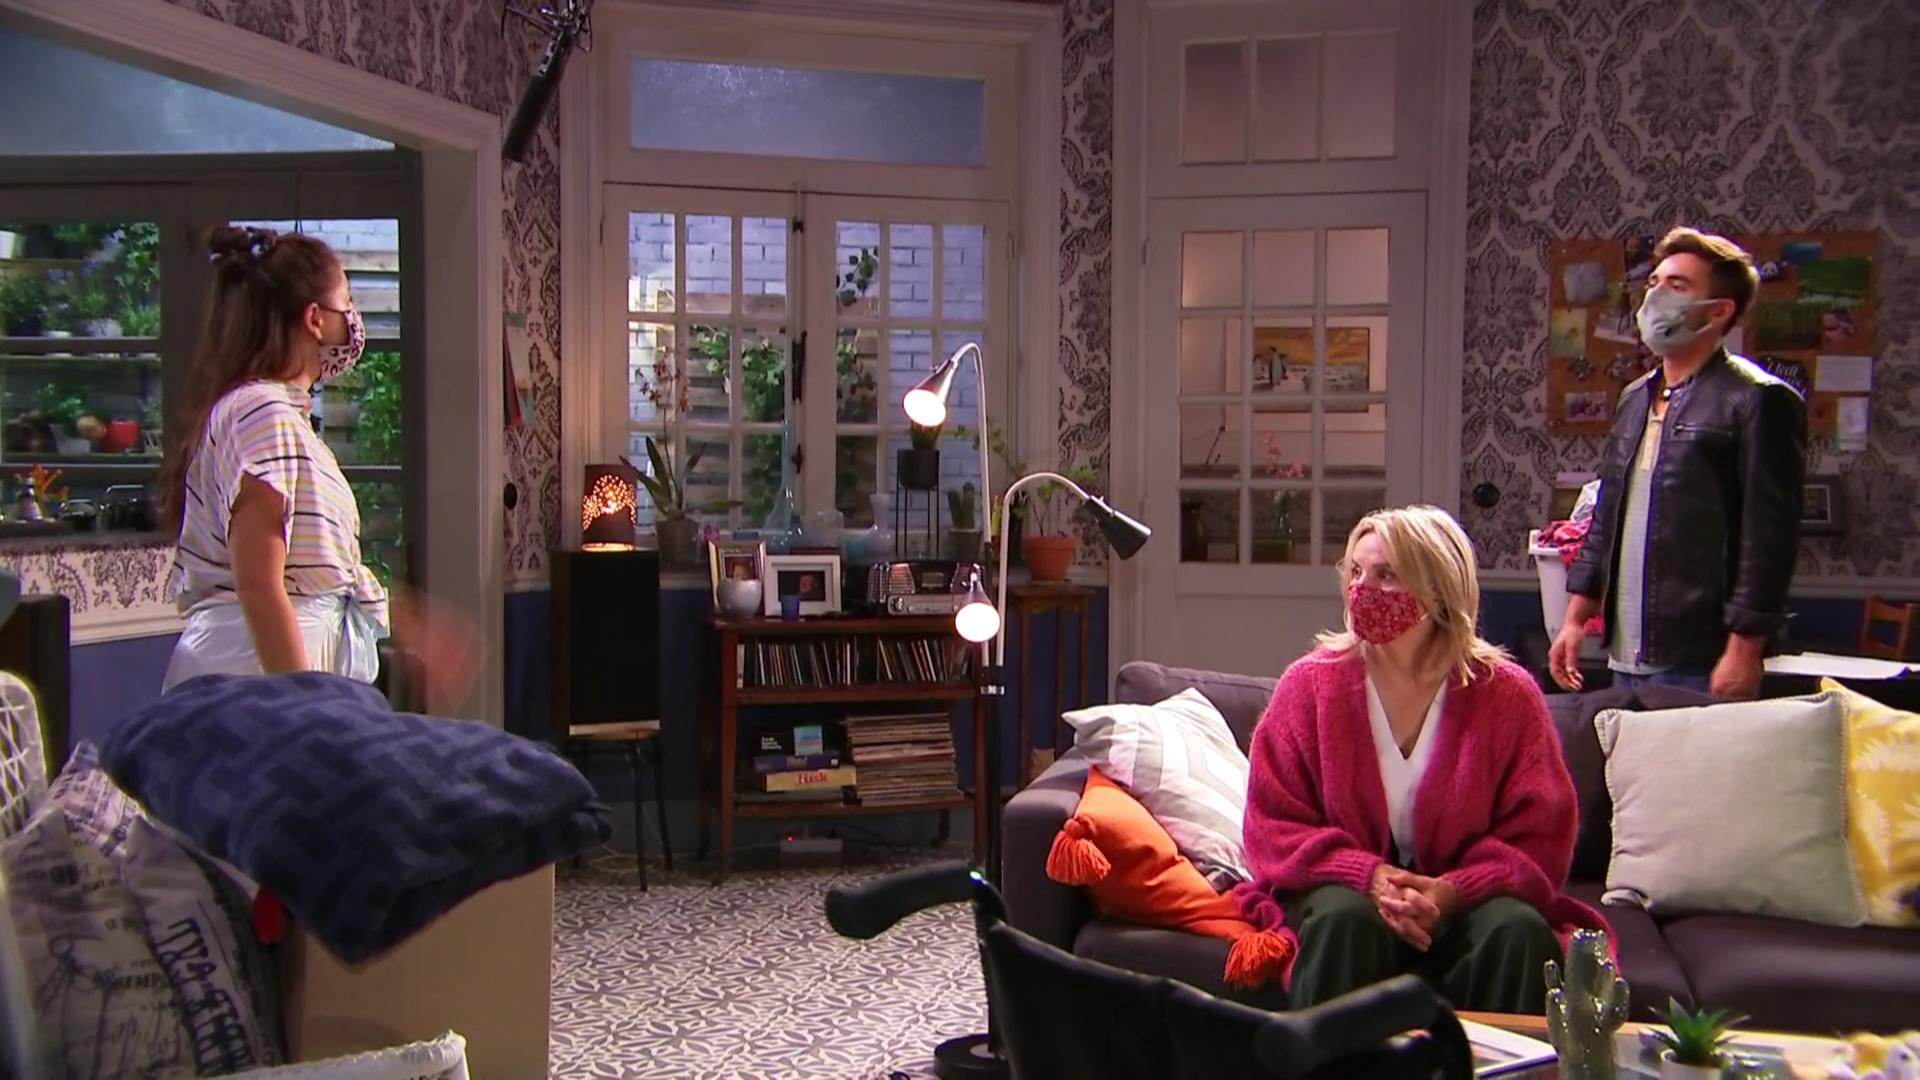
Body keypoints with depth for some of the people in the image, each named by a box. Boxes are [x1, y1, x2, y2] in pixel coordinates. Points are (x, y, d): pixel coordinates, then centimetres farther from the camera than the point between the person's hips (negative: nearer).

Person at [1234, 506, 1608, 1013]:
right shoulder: (1309, 685, -2)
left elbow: (1539, 839, -2)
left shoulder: (1508, 696, -2)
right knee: (1345, 919, -34)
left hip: (1460, 901, 1)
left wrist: (1451, 892, -20)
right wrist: (1369, 877, -20)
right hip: (1349, 889, 0)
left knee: (1519, 929, -30)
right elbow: (1274, 827, -3)